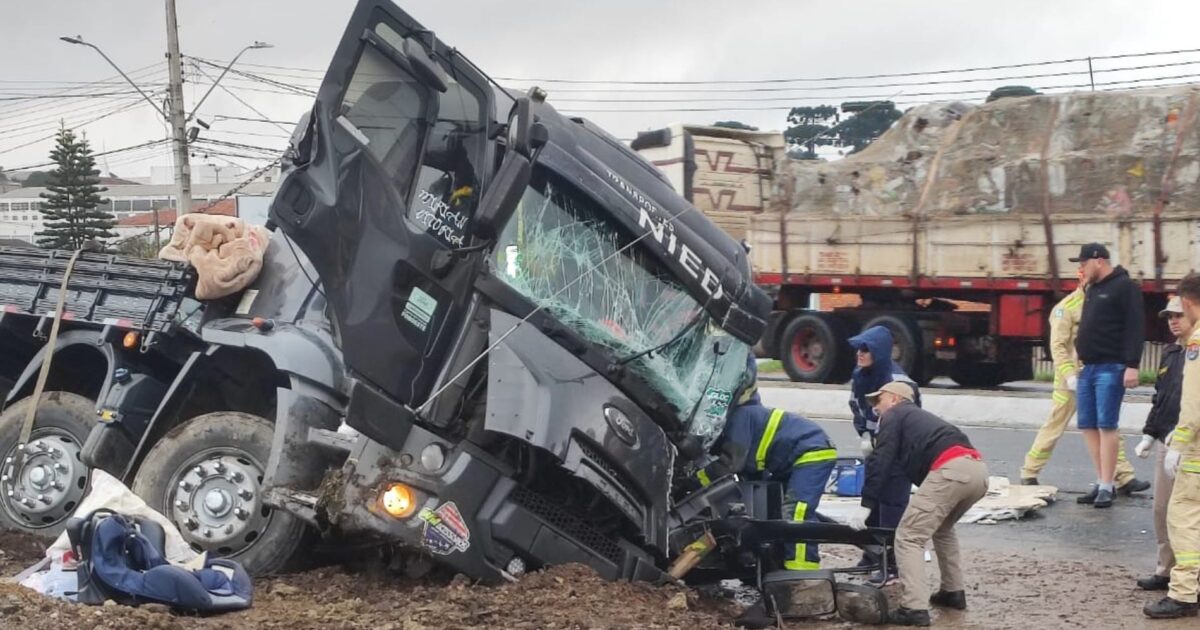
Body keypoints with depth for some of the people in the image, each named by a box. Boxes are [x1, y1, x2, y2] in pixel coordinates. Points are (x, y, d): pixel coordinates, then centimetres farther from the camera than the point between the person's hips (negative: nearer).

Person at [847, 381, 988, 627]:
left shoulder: (894, 416, 15)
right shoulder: (919, 417, 39)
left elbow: (881, 461, 2)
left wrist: (865, 505, -1)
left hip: (950, 470, -8)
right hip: (977, 469, 8)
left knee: (909, 537, -4)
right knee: (941, 529, 32)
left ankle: (914, 608, -13)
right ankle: (953, 592, 32)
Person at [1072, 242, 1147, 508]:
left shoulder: (1125, 287, -6)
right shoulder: (1092, 290, 19)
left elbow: (1136, 328, -13)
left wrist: (1132, 365, -20)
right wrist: (1080, 359, 16)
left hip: (1111, 368, -8)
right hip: (1087, 368, 8)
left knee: (1106, 426, -9)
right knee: (1088, 426, 6)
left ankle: (1106, 487, -6)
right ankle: (1102, 482, 13)